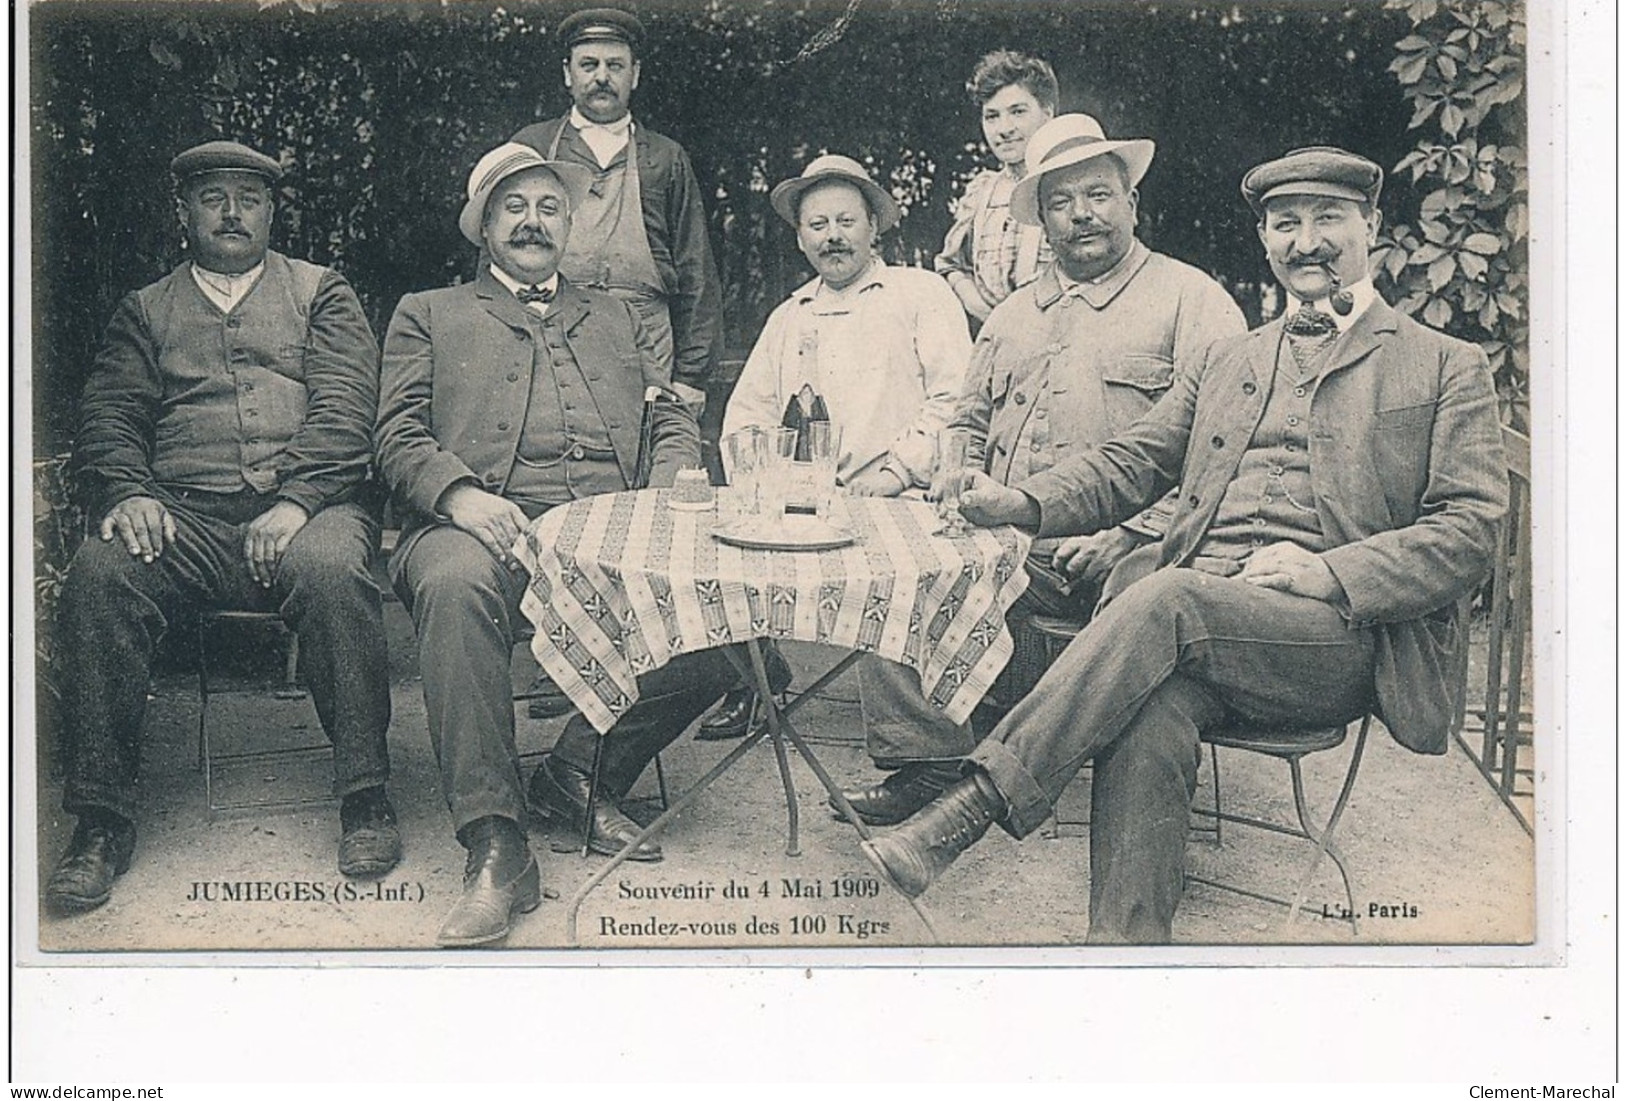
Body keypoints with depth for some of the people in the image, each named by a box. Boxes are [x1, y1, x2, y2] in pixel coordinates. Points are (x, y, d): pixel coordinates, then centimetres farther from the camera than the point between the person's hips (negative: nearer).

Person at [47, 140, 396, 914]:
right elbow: (109, 418, 13)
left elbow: (343, 410, 4)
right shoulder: (145, 310, 25)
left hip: (305, 508, -2)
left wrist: (296, 501, -14)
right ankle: (102, 820, -22)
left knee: (329, 568, -36)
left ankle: (365, 798, -25)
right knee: (97, 574, -29)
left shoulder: (321, 293, 19)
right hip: (183, 518, 2)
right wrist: (128, 493, -10)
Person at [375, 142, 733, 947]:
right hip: (484, 524, -2)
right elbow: (400, 439, 10)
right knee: (455, 584, -39)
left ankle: (581, 772, -9)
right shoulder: (428, 316, 23)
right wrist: (460, 494, -13)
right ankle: (495, 847, -34)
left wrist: (666, 500, -2)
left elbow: (675, 425, 22)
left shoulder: (618, 321, 32)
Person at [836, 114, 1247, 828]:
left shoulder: (1190, 300, 7)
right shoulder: (1012, 315, 26)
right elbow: (969, 426, 30)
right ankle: (929, 761, -13)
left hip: (1120, 555, -5)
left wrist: (1131, 534, -16)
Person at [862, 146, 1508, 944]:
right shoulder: (1227, 361, 26)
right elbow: (1131, 464, 17)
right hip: (1199, 623, 3)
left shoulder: (1448, 368, 13)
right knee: (1149, 709, -32)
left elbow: (1471, 531, 2)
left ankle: (974, 803, -33)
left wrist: (1329, 572, -14)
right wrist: (1026, 501, -4)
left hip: (1346, 639, -3)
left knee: (1167, 599, -33)